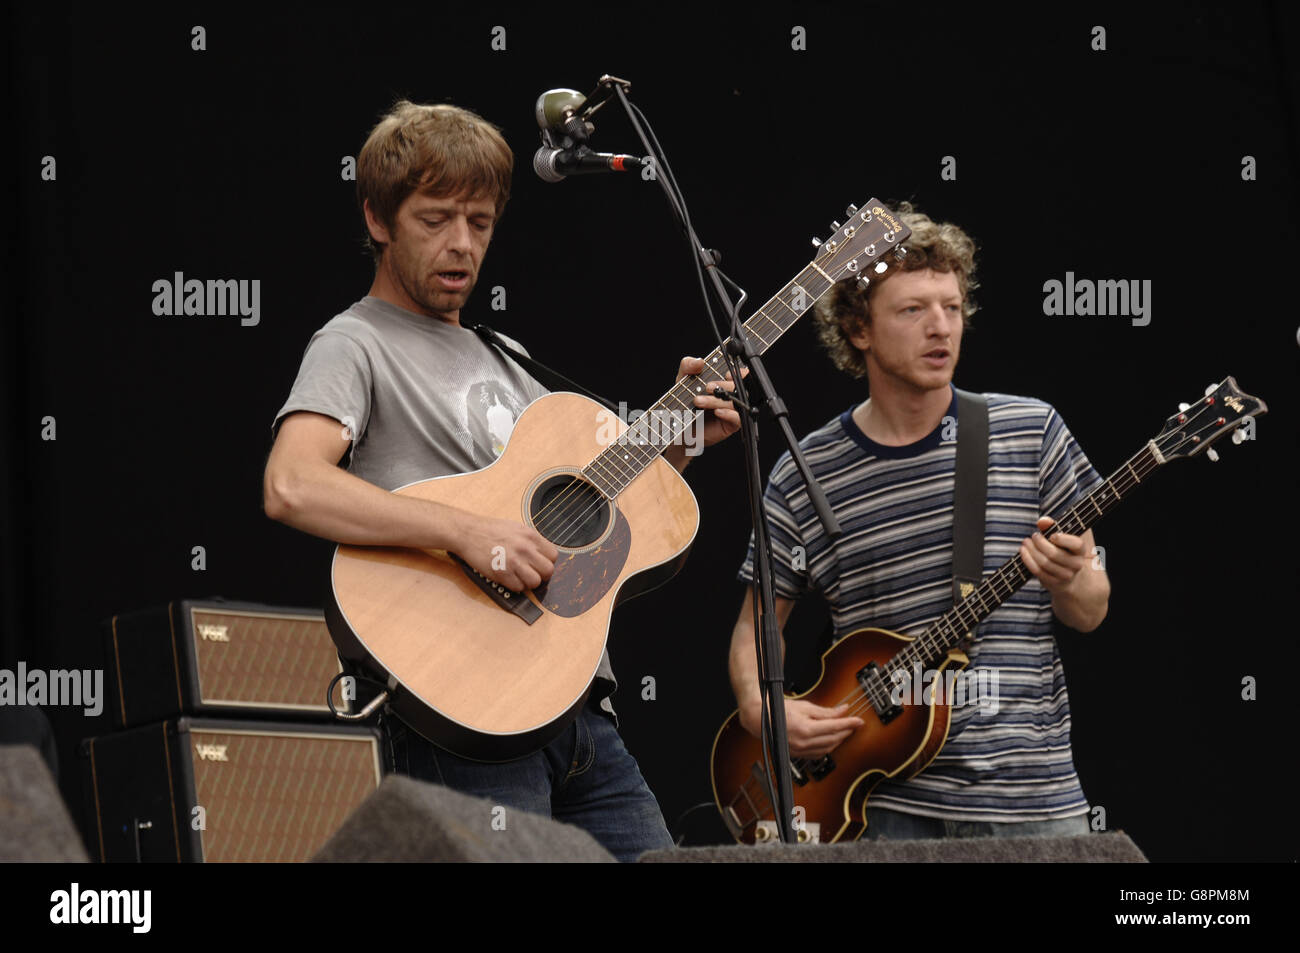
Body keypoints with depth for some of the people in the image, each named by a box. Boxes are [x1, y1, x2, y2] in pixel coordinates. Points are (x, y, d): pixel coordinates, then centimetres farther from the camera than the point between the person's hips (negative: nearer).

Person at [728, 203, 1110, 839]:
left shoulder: (1030, 431, 4)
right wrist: (760, 709, -8)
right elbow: (756, 625, 12)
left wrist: (1068, 583, -15)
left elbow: (1090, 613, 7)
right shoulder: (805, 476, 3)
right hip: (886, 803, -1)